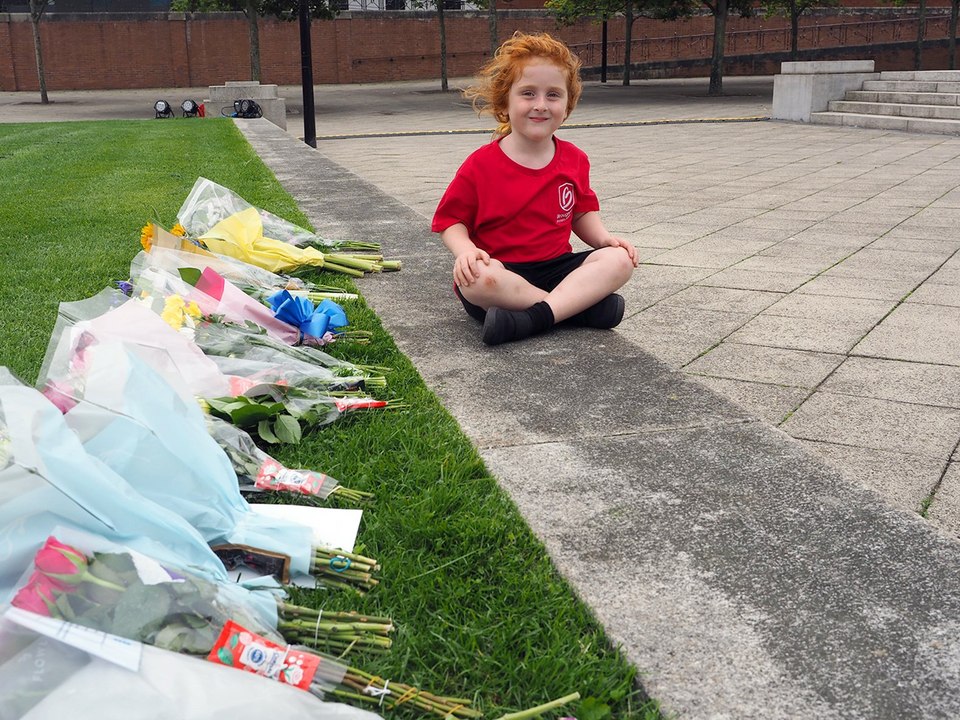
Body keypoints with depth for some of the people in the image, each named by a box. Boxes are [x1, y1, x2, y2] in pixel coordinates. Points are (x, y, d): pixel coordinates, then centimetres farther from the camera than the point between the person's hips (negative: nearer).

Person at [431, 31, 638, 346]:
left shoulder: (574, 159, 6)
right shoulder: (481, 165, -7)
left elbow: (582, 212, 19)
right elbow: (451, 219, -2)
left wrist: (604, 238, -2)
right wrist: (465, 250, -24)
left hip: (556, 266, 4)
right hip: (501, 269, -4)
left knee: (619, 260, -19)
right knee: (477, 278, -38)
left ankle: (532, 318, -33)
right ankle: (581, 304, -27)